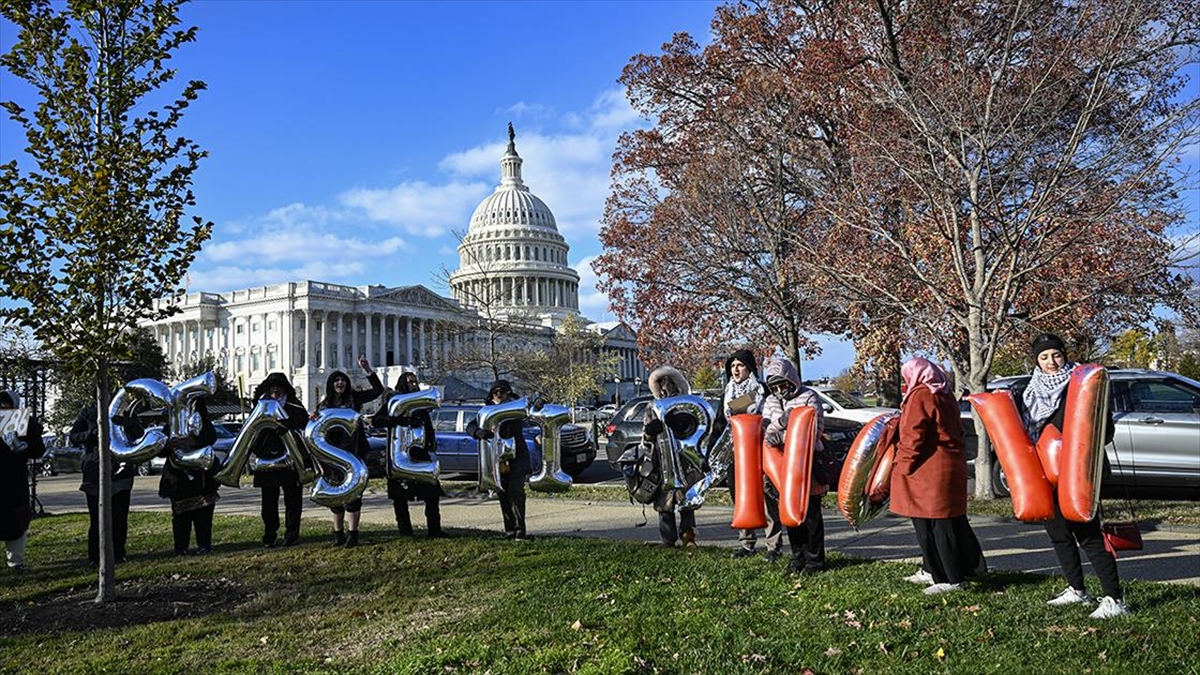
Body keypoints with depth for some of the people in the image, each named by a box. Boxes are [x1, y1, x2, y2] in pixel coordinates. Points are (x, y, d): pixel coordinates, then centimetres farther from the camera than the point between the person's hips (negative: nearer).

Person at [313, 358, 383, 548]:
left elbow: (378, 390, -6)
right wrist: (314, 420, -7)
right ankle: (338, 533, 19)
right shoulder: (324, 404, 10)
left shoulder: (353, 398, 1)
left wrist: (368, 370, -16)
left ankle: (352, 533, -1)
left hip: (353, 451, -4)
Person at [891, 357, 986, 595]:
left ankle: (949, 579, -1)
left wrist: (903, 466, -11)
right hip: (952, 466, 10)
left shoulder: (919, 397, -12)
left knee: (933, 526, -4)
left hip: (929, 472, -9)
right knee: (952, 522, 14)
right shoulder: (945, 396, 14)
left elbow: (913, 436, -17)